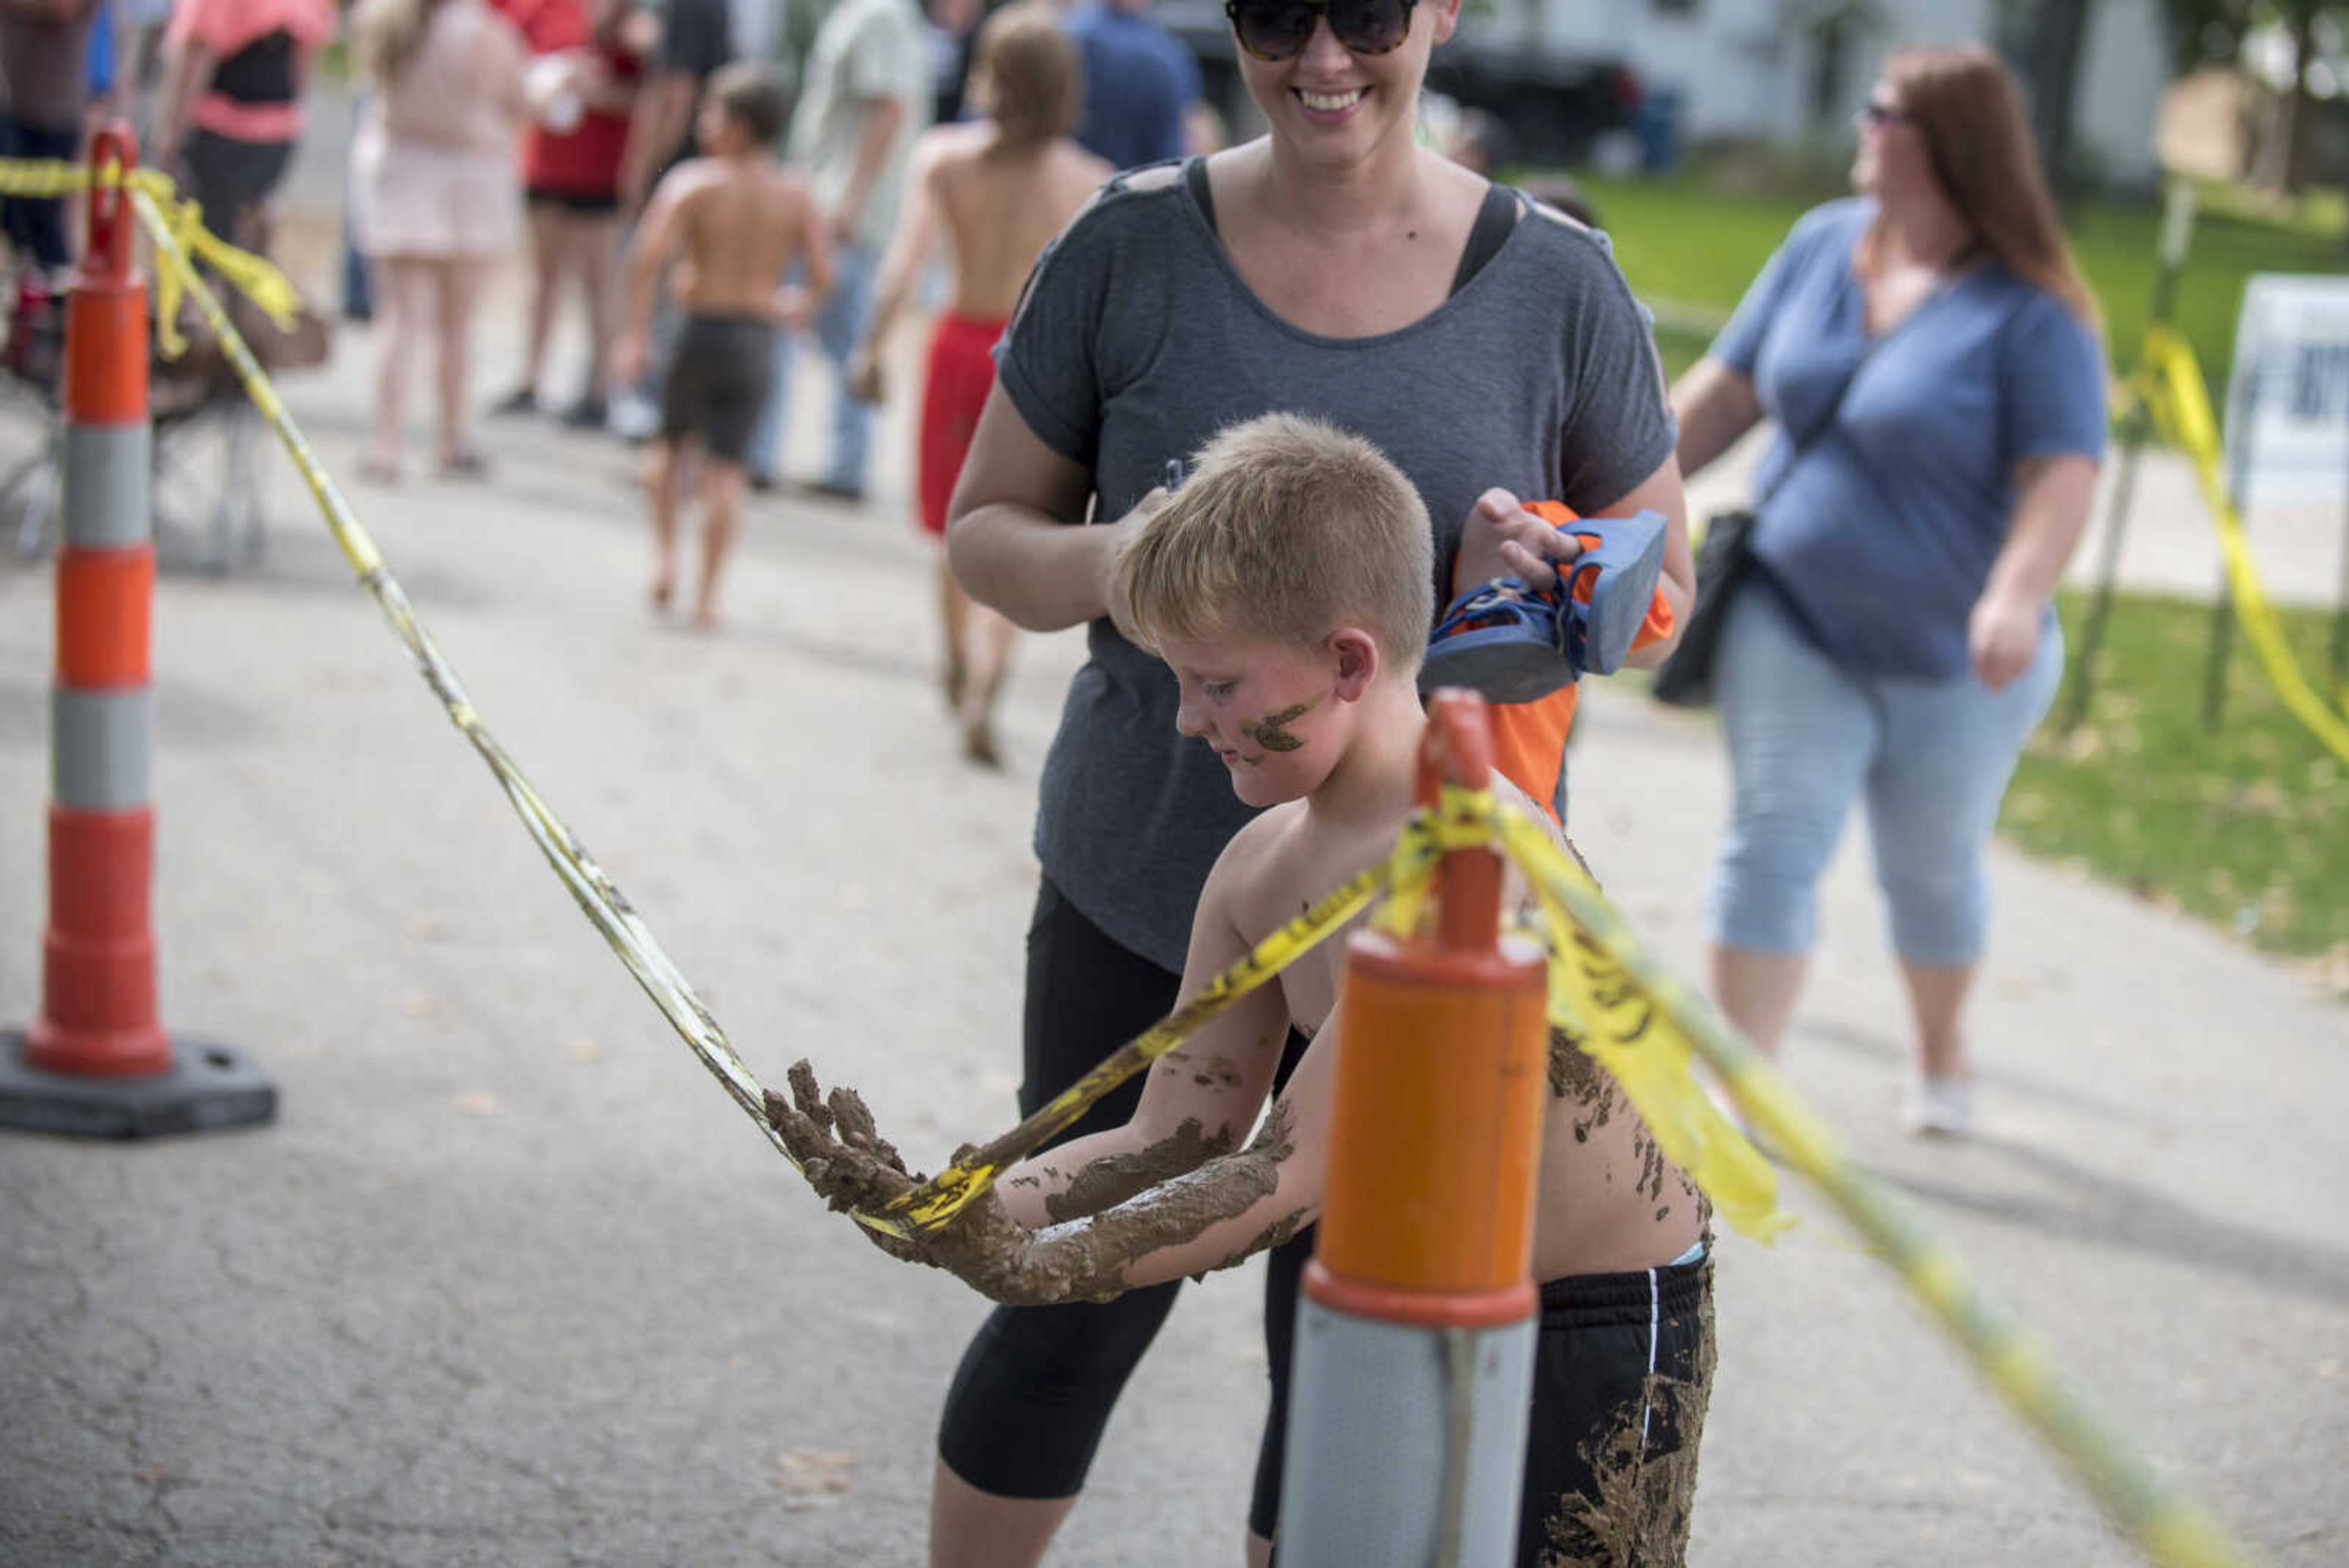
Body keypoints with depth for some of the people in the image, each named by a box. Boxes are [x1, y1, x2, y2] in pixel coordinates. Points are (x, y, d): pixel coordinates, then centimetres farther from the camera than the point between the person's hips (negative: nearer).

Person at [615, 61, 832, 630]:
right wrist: (797, 307, 18)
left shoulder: (692, 182, -9)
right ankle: (707, 596, 3)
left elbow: (647, 256, -18)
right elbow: (822, 273, -4)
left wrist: (635, 335, -12)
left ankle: (664, 556, 13)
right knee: (725, 465, 5)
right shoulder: (795, 192, -1)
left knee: (673, 443, 22)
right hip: (757, 336, 2)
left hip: (698, 327, -2)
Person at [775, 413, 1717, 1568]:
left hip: (1583, 1332, -8)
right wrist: (952, 1208, -17)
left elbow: (1286, 1177, -29)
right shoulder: (1259, 870, -1)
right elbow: (1175, 1138, -2)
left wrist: (1033, 1266, -31)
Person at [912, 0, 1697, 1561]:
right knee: (1079, 1310, 11)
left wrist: (1541, 583, -18)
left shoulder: (1556, 285, -4)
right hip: (1144, 888, 0)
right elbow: (985, 526, 4)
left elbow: (1660, 592, 5)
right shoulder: (1134, 249, -5)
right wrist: (1103, 565, -19)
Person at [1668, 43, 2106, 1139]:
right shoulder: (1823, 244, -1)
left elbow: (2062, 473, -25)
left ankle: (1942, 1058, 40)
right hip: (1793, 625, 3)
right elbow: (1728, 389, 7)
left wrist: (2018, 594, -41)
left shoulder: (2029, 313, -17)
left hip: (1949, 660, -3)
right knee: (1773, 837, -8)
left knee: (1933, 869, 14)